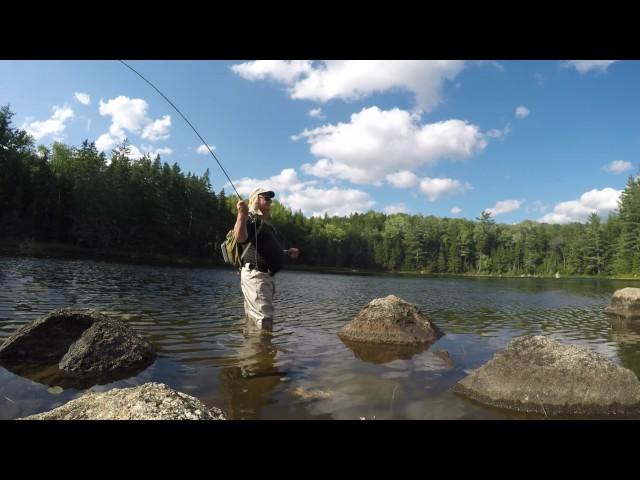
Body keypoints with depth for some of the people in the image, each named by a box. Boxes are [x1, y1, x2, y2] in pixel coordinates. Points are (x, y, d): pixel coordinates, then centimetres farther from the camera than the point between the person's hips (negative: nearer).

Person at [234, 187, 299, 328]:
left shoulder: (267, 224, 24)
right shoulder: (251, 220, -6)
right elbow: (240, 238, -28)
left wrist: (287, 253, 21)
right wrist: (242, 214, -41)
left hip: (268, 276, 10)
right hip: (255, 275, -10)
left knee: (254, 321, 16)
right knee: (265, 320, -16)